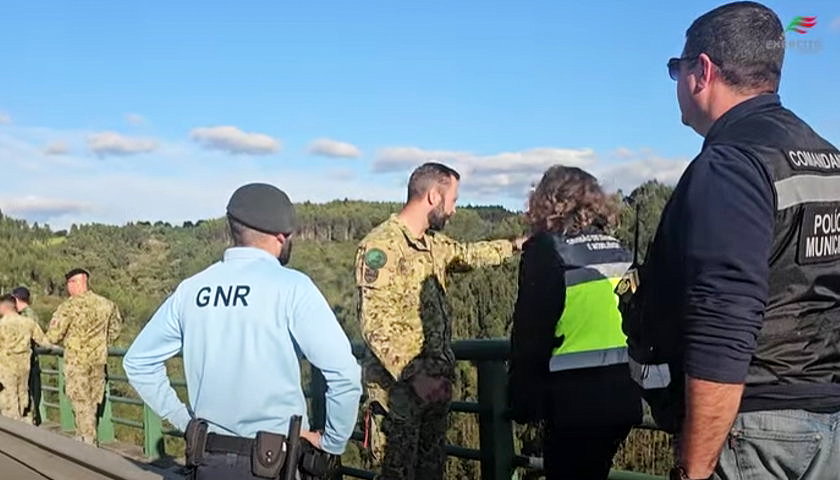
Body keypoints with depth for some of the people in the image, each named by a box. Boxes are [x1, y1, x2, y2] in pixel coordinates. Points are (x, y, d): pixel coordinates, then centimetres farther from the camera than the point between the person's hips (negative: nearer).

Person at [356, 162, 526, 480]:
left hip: (435, 381, 9)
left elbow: (467, 255, 32)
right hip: (398, 386, -8)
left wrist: (515, 245, 34)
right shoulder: (381, 246, -17)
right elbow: (375, 324, -23)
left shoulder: (433, 243, 10)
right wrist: (414, 375, -29)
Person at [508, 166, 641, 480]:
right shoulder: (618, 251, 10)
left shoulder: (547, 250, -9)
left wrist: (521, 401, -1)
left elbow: (530, 334, -10)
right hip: (623, 396, 6)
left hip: (577, 401, -6)